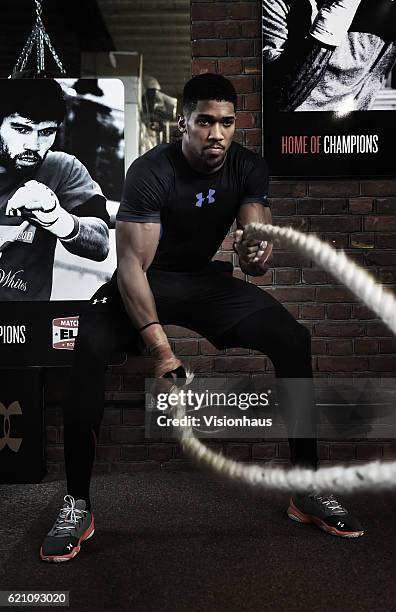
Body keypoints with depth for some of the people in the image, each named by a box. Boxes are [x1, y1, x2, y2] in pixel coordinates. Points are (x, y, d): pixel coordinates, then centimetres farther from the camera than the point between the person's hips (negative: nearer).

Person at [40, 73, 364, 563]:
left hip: (209, 280, 4)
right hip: (146, 282, -3)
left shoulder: (248, 168, -7)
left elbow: (258, 261, -12)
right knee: (90, 348, -34)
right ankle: (77, 504, -18)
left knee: (293, 339, -18)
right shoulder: (150, 172, -21)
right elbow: (132, 264, -27)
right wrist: (159, 348, -37)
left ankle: (309, 490, -7)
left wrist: (256, 255, -38)